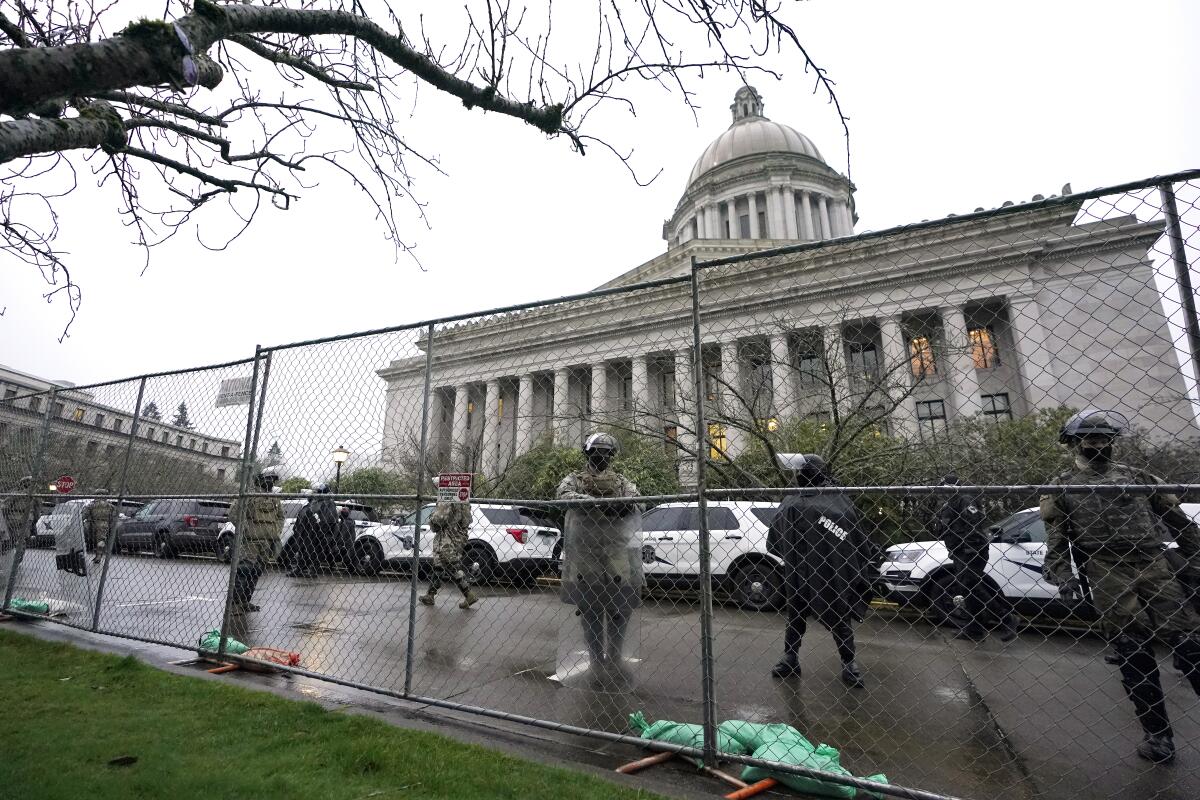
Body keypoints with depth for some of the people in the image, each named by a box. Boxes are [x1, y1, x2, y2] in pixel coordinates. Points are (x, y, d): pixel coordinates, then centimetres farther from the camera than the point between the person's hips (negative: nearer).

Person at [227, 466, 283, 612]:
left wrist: (277, 531, 13)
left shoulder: (275, 499, 15)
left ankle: (245, 601, 23)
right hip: (250, 541, -7)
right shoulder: (248, 495, -7)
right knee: (244, 571, -10)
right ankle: (235, 602, -4)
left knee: (256, 573, 12)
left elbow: (280, 516, 25)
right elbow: (233, 513, -10)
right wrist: (244, 528, -14)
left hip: (268, 542, 7)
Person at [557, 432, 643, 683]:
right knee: (590, 610, 5)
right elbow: (565, 495, -16)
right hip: (583, 554, -2)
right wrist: (600, 502, -30)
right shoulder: (574, 479, 6)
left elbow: (638, 502, -2)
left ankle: (614, 658, 24)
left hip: (617, 554, 2)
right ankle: (597, 659, 20)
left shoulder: (622, 482, 13)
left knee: (622, 607, 6)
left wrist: (627, 506, -27)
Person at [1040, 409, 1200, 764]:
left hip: (1154, 568, 3)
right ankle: (1157, 734, 12)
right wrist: (1062, 575, -7)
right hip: (1107, 577, -2)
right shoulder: (1062, 487, 9)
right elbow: (1055, 538, 5)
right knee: (1133, 654, 0)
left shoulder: (1136, 477, 18)